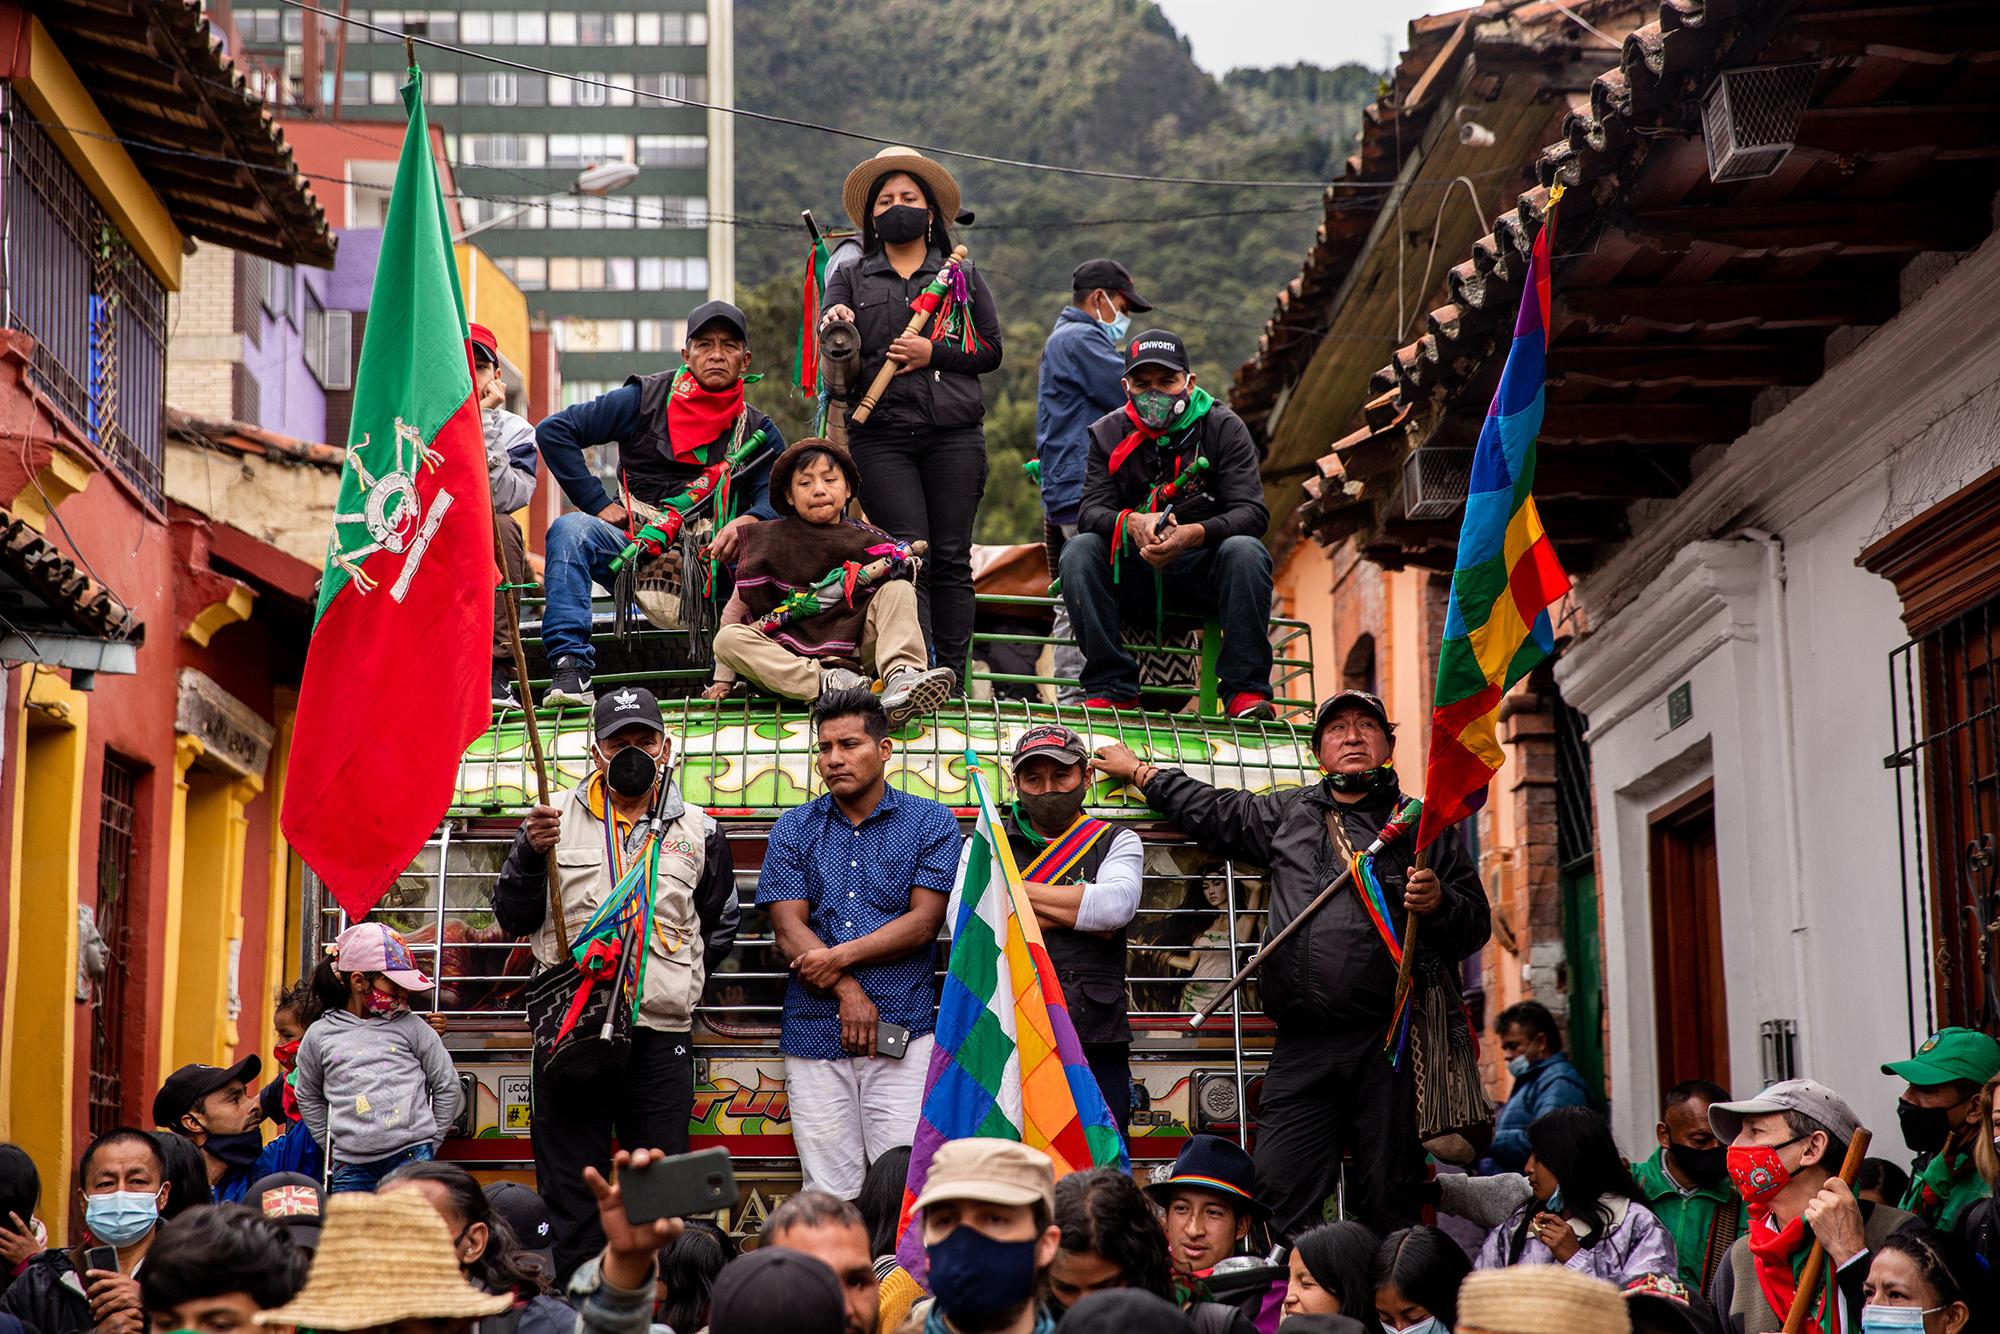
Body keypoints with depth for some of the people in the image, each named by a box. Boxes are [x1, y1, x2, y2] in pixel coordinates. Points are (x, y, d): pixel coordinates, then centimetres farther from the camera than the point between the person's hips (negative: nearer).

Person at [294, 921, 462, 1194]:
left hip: (411, 1155, -1)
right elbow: (308, 1097, 21)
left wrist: (429, 1144, 9)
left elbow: (448, 1086, 11)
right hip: (350, 1165, 1)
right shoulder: (319, 1035, 8)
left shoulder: (411, 1028, 5)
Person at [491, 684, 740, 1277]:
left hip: (661, 1037, 0)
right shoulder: (557, 819, 8)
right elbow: (514, 920, 6)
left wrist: (675, 983, 9)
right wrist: (531, 853, -10)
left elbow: (720, 927, 23)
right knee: (570, 1191, 2)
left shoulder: (697, 832, 10)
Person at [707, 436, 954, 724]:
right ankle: (829, 683, -39)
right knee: (727, 639, -25)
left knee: (899, 589, -13)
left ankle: (900, 680, -38)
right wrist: (723, 678, 3)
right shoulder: (768, 541, 5)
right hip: (791, 660, -1)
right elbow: (740, 604, 7)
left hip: (855, 658, 1)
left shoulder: (870, 543, 6)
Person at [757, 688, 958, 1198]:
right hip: (815, 1034, 2)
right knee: (829, 1194, -1)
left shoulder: (931, 823, 6)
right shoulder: (793, 829, 11)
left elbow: (923, 922, -2)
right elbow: (789, 930, 2)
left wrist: (839, 956, -10)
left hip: (903, 1030, -2)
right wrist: (847, 992, -11)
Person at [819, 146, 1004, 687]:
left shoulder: (963, 276, 17)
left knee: (951, 558, -1)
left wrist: (933, 352, -6)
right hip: (881, 435, -1)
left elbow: (990, 350, 9)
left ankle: (953, 680, 1)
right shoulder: (851, 278, 16)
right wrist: (835, 327, -23)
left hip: (953, 433, 1)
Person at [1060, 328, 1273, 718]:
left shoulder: (1223, 429, -3)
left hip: (1204, 572, -2)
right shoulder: (1110, 434, 4)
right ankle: (1111, 688, -24)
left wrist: (1193, 534, -34)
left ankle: (1247, 690, -28)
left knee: (1246, 551, -32)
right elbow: (1091, 512, -7)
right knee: (1080, 551, -24)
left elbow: (1253, 513, -14)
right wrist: (1132, 523, -32)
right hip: (1134, 574, 2)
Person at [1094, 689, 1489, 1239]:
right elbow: (1210, 810, 36)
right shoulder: (1284, 815, 20)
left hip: (1387, 1044, -2)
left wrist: (1438, 903, -10)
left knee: (1388, 1202, -4)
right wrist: (1141, 772, 44)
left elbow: (1476, 922, 11)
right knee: (1281, 1195, -7)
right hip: (1301, 1046, 2)